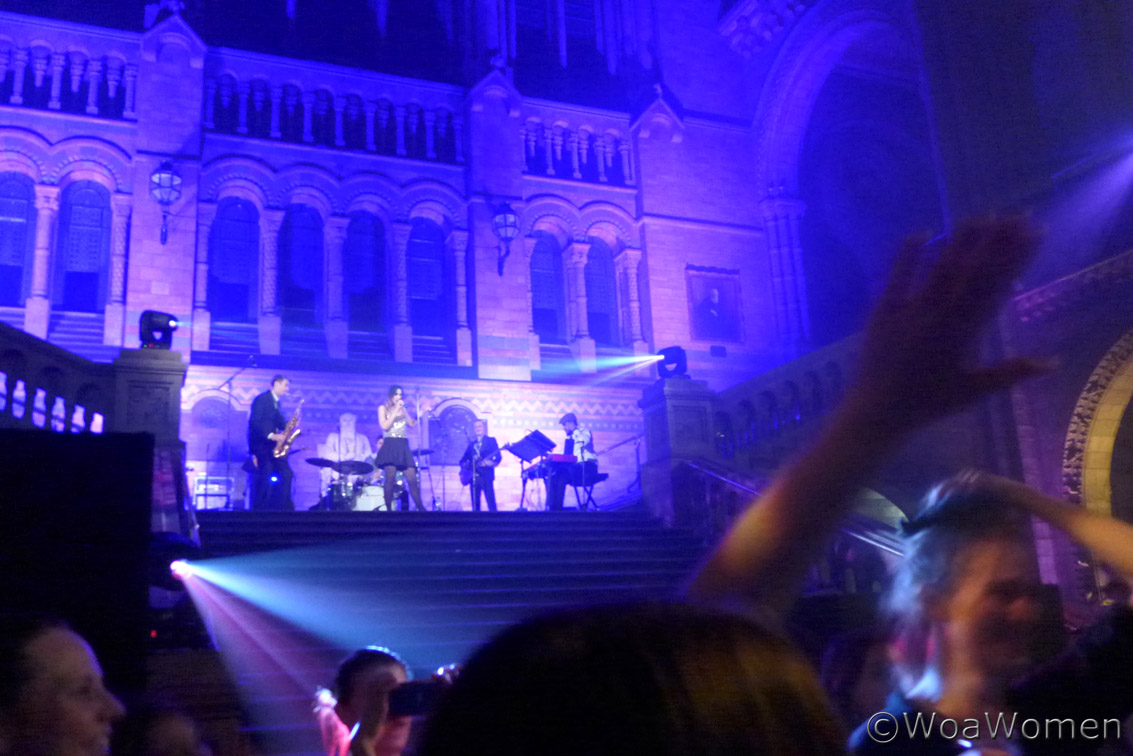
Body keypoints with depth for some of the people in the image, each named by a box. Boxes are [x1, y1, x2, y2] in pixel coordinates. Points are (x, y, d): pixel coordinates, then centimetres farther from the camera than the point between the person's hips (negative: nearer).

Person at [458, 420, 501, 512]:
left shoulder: (491, 440, 6)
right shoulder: (471, 443, 19)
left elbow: (498, 456, -5)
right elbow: (465, 457, 18)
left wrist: (492, 462, -24)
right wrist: (464, 464, -2)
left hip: (486, 475, -5)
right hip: (474, 476, 5)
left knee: (491, 503, -9)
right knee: (475, 503, 4)